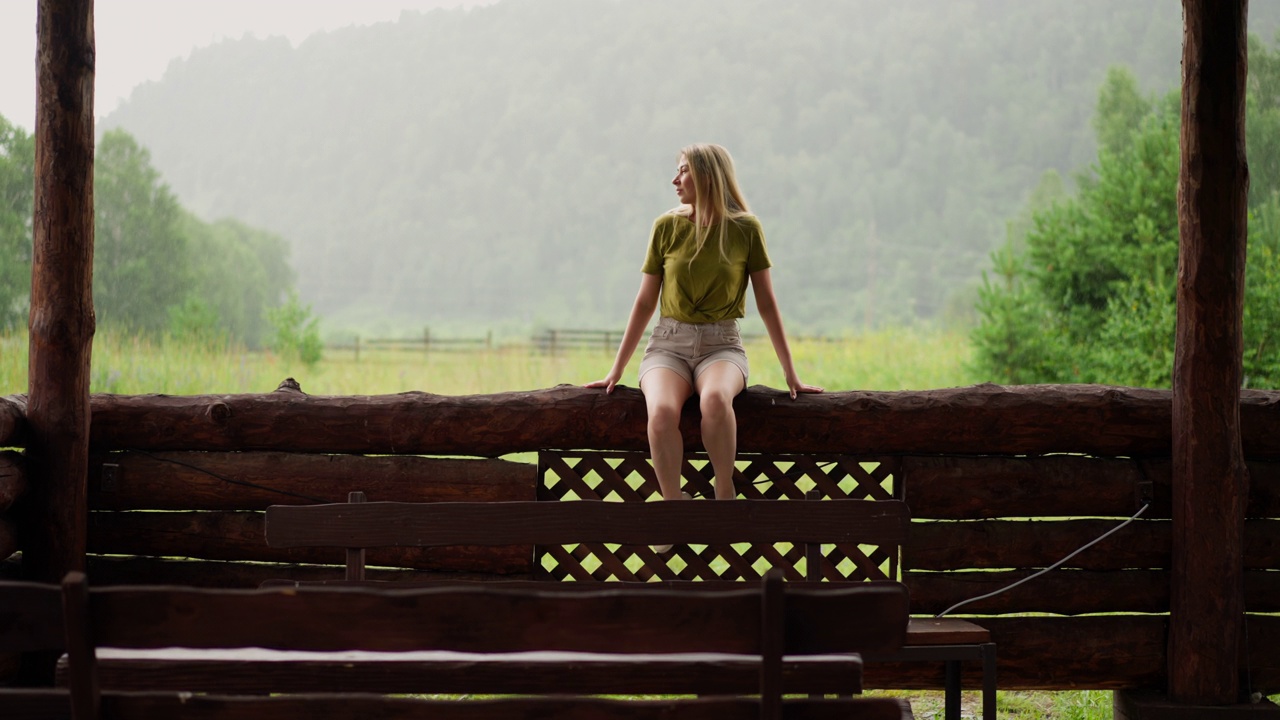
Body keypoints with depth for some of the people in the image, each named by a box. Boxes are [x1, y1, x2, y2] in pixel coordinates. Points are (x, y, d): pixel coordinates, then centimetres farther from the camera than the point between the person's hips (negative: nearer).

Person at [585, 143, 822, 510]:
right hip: (668, 343, 1)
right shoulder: (666, 226, 4)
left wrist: (790, 373, 6)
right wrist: (616, 370, 9)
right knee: (662, 411, -34)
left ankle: (724, 495, -19)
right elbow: (645, 302, 10)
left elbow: (766, 302, 6)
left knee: (715, 399, -38)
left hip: (721, 345, -1)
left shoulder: (745, 228, 0)